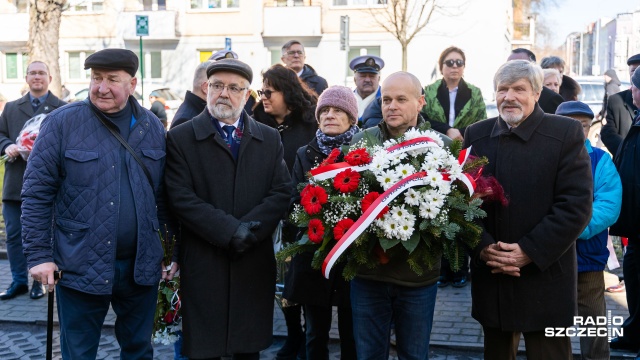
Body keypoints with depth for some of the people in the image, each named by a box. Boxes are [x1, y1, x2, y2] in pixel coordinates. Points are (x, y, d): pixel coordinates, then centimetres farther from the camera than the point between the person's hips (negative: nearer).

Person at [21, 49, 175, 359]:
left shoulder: (152, 126, 4)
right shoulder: (62, 122, -7)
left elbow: (164, 196, 9)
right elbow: (37, 193, -6)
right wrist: (38, 254, -11)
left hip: (142, 265, 3)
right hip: (81, 266, -3)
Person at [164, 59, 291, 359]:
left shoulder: (269, 139, 10)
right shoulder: (180, 138, 0)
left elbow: (281, 192, 1)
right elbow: (181, 197, -9)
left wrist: (248, 229, -14)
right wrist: (230, 230, -17)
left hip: (255, 264, 3)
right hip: (203, 264, -2)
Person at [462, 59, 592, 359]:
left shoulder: (566, 133, -6)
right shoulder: (476, 135, 6)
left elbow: (577, 205, -12)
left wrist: (529, 251, -17)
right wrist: (483, 246, -10)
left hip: (545, 279, -3)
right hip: (490, 276, 4)